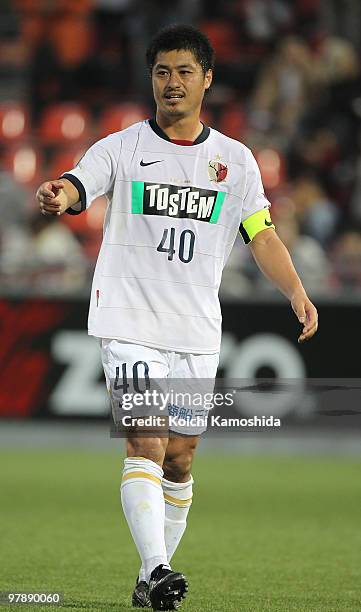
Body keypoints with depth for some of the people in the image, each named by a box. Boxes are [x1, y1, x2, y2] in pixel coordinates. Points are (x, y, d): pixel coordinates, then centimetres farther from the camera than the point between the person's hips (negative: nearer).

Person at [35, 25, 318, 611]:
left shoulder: (235, 160, 8)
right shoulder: (121, 148, 0)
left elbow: (262, 235, 4)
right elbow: (78, 186, -16)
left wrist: (296, 292, -13)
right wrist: (58, 195, -41)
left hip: (197, 331, 3)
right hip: (129, 322, -3)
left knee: (180, 460, 7)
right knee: (146, 447, -17)